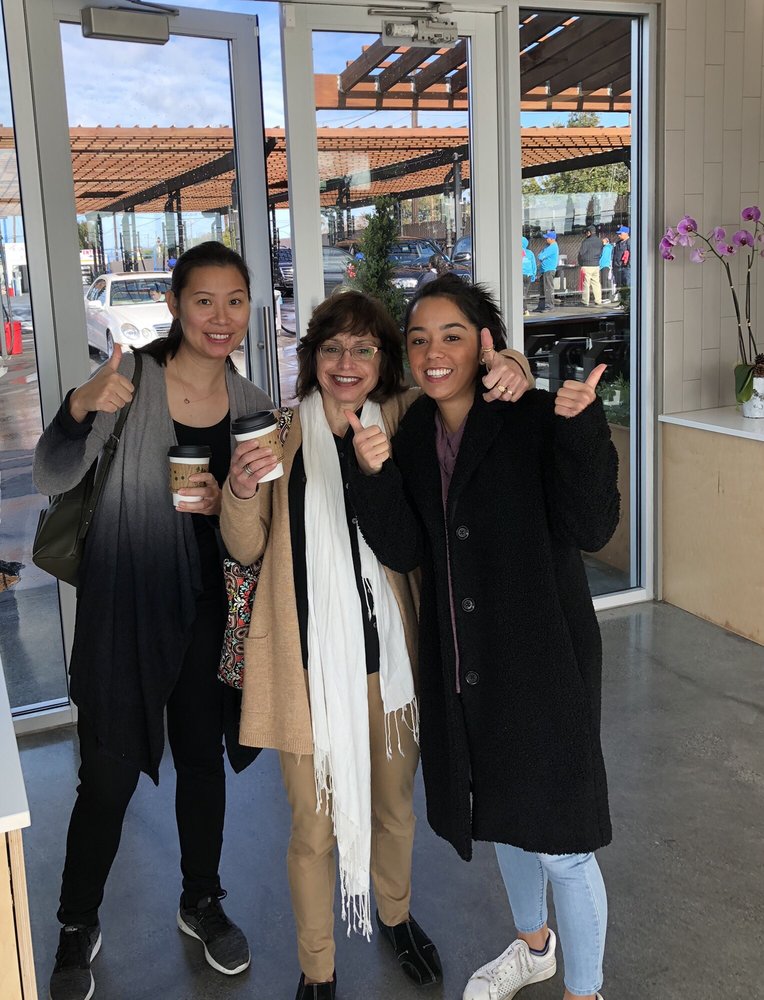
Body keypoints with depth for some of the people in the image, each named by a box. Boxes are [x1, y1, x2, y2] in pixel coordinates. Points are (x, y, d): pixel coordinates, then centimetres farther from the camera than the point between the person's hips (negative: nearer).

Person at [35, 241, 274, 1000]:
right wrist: (81, 408, -34)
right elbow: (53, 479, -15)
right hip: (126, 609, -3)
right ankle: (78, 926, 29)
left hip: (208, 610, 4)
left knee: (202, 755, 17)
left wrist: (224, 504, -14)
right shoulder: (130, 379, -10)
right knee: (109, 774, 4)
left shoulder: (250, 404, 1)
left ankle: (202, 902, 39)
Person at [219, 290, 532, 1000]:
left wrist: (510, 367, -15)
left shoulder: (401, 422, -1)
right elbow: (246, 549, 1)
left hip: (386, 652, 2)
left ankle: (395, 915, 51)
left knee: (394, 803, 22)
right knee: (314, 823, 9)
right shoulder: (281, 434, -2)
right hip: (308, 660, -2)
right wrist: (240, 491, -20)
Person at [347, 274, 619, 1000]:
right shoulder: (410, 435, 1)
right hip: (460, 662, 6)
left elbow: (592, 528, -21)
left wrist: (582, 429, -33)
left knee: (557, 839, 4)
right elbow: (403, 552, -6)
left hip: (542, 658, -6)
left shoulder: (536, 421, -15)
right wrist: (372, 477, -22)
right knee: (503, 818, 25)